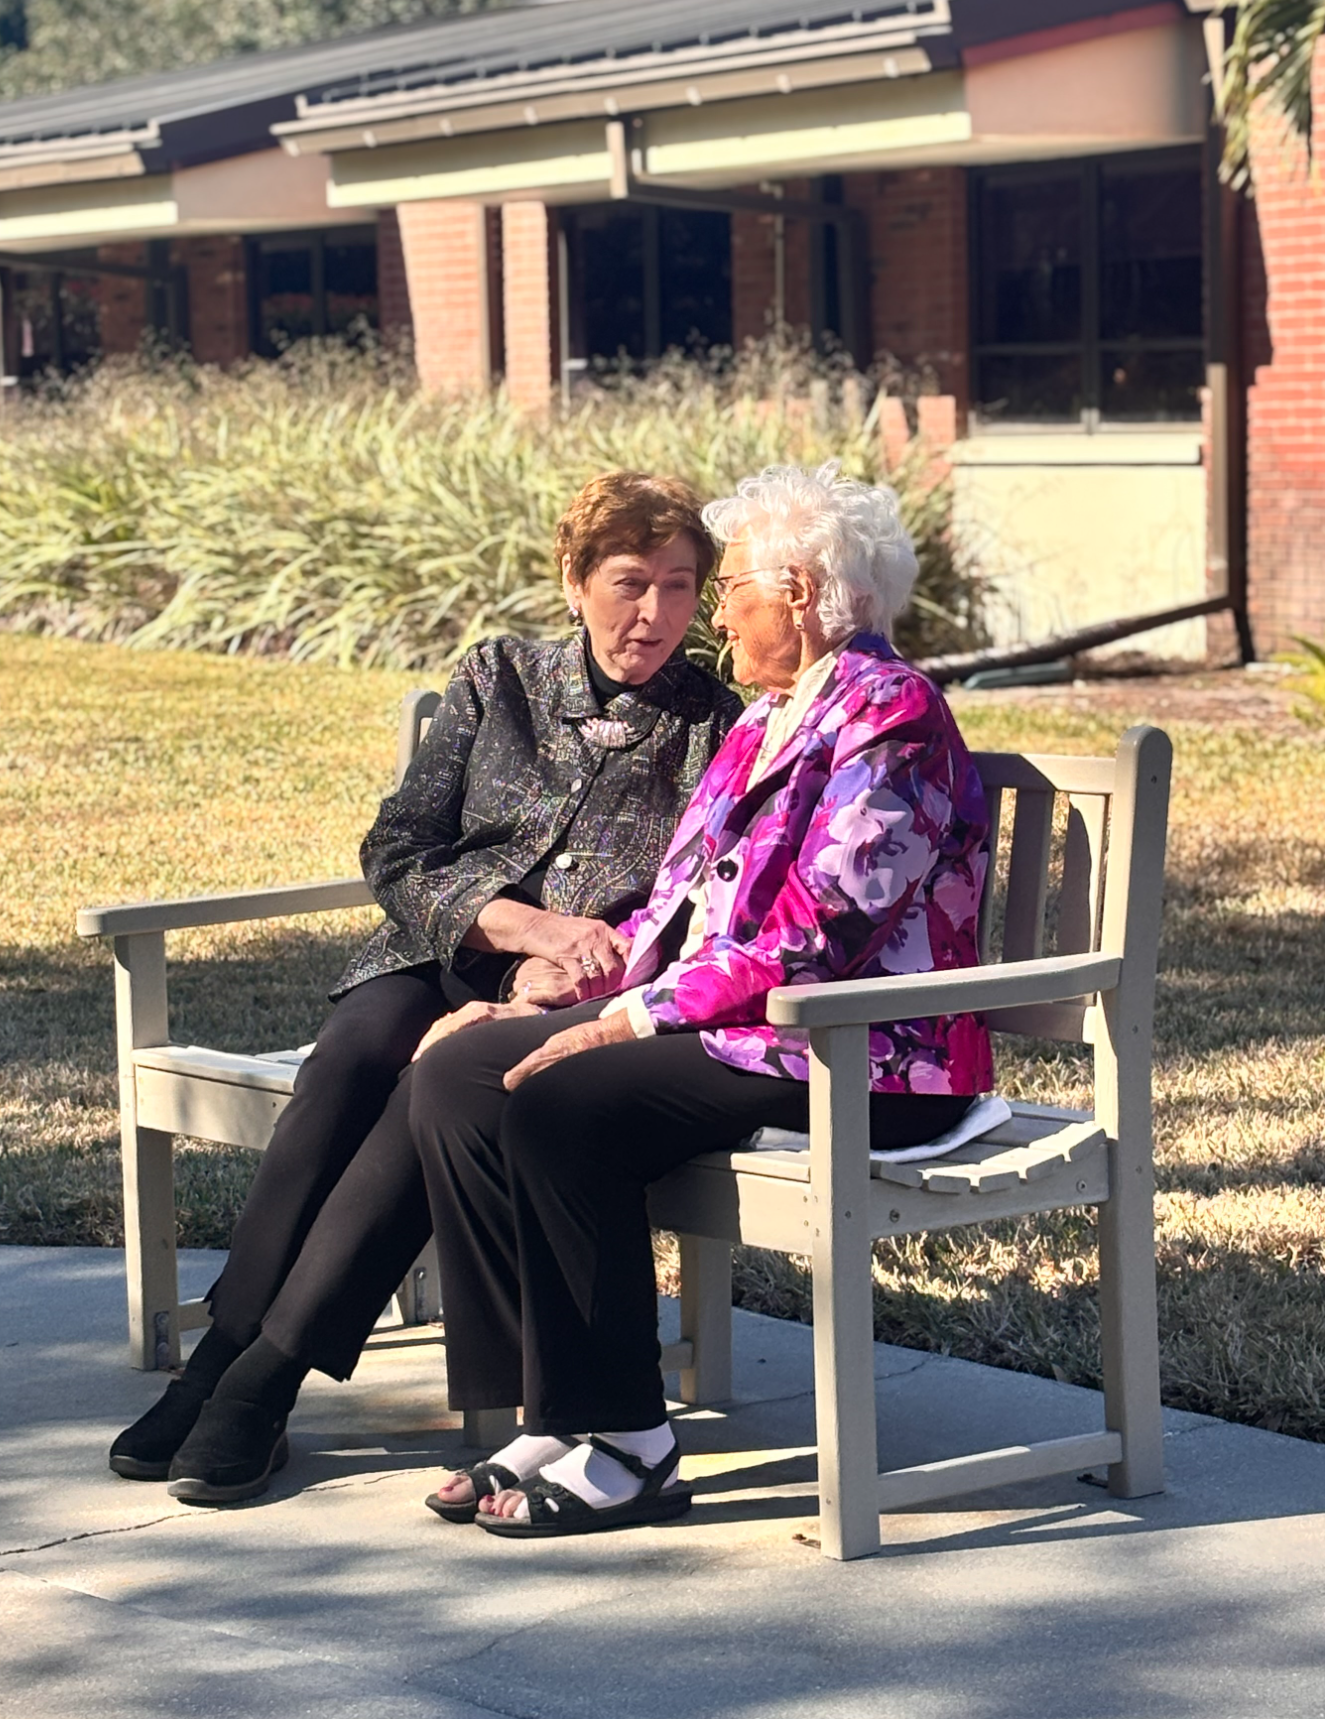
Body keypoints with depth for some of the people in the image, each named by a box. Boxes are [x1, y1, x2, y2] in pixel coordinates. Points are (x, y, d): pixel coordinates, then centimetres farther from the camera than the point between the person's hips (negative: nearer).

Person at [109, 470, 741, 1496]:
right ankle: (227, 1352, -33)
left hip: (580, 1004, -2)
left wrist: (558, 971, -17)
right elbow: (399, 853, 6)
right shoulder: (499, 680, 13)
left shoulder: (717, 729, 7)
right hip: (443, 962, 3)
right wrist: (524, 921, -12)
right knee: (350, 1063, -32)